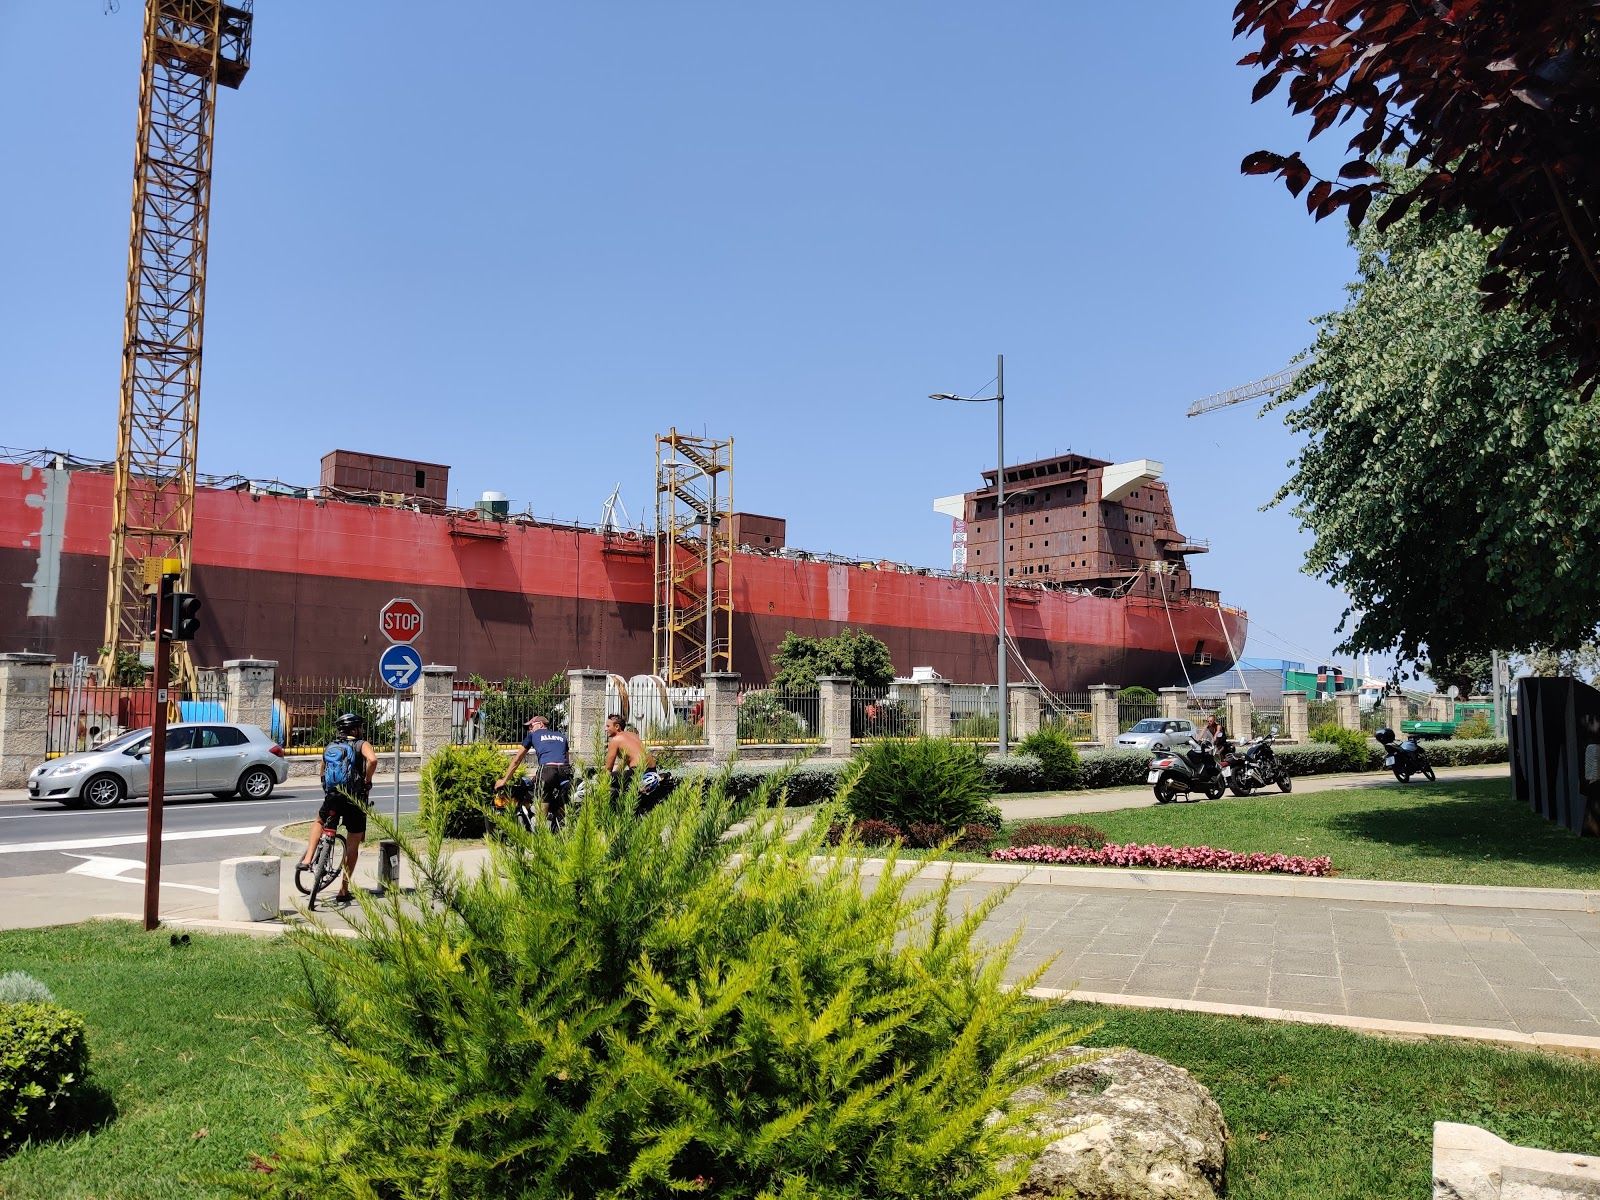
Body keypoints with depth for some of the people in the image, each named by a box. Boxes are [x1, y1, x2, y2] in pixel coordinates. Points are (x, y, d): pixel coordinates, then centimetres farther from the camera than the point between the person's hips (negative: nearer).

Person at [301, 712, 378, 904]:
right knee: (352, 845, 8)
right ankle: (344, 890, 8)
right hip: (355, 800, -3)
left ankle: (307, 858, 20)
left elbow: (323, 773, 22)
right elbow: (372, 760, -21)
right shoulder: (361, 744, 0)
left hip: (332, 797, 3)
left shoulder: (329, 747, 13)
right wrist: (367, 781, -7)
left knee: (319, 821, 35)